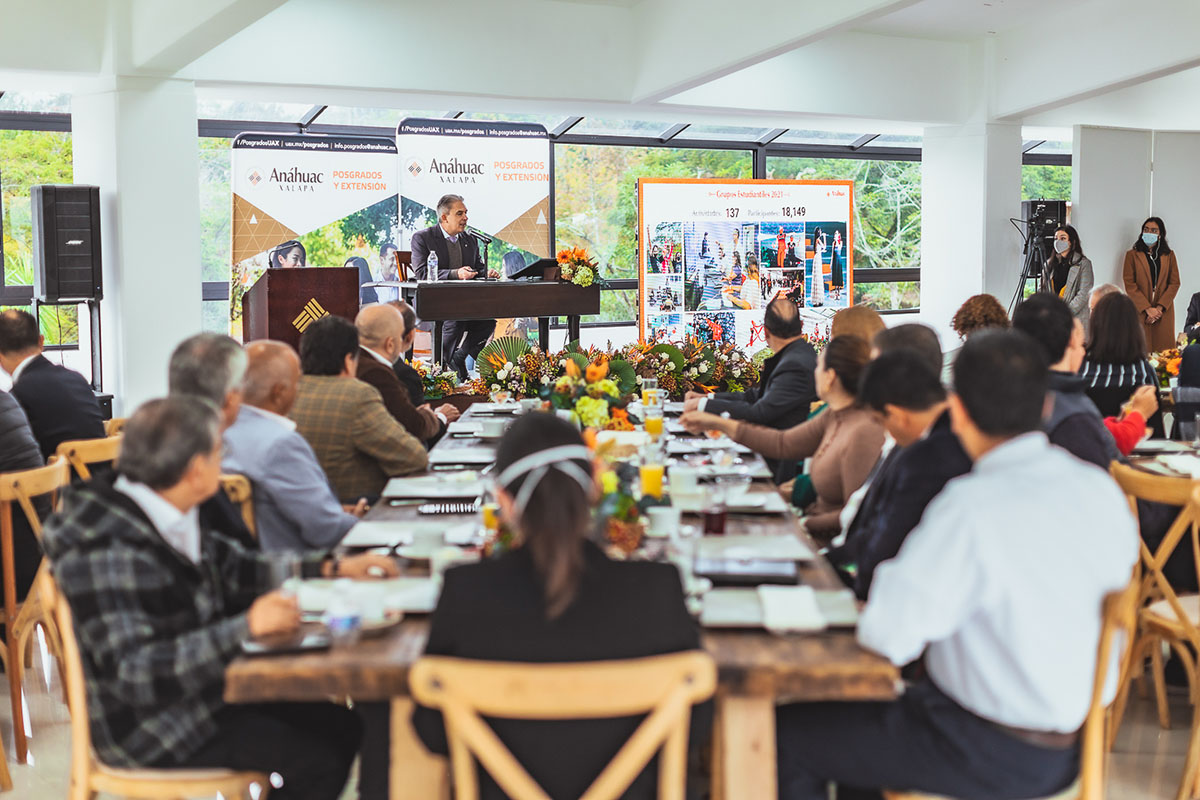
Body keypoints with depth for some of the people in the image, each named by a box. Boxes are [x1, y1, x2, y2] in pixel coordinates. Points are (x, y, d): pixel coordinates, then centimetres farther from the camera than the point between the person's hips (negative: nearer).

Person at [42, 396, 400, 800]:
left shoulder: (171, 519, 2)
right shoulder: (108, 553, -27)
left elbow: (236, 567, 16)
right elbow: (133, 672, -33)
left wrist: (333, 568, 10)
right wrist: (246, 626, -39)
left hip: (206, 689, 9)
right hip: (150, 729, -9)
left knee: (342, 727, 7)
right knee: (318, 762, -16)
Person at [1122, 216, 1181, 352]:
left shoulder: (1169, 255, 12)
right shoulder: (1132, 254, 5)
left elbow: (1174, 283, 6)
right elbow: (1129, 285, -2)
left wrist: (1159, 308, -9)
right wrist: (1148, 309, -11)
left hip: (1164, 312, 2)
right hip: (1140, 311, -2)